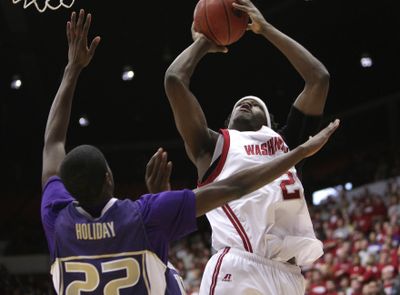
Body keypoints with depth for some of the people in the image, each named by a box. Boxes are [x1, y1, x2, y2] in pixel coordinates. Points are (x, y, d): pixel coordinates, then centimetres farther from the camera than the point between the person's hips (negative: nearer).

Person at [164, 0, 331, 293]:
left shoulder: (286, 142, 27)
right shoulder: (213, 145, 21)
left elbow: (319, 78, 23)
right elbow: (174, 79, 13)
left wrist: (265, 28, 27)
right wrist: (202, 43, 31)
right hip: (238, 268, -4)